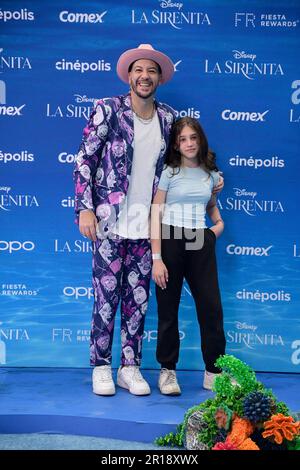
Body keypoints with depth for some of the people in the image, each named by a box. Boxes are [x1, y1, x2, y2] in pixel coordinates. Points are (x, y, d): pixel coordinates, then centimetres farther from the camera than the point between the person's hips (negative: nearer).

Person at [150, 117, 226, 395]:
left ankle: (213, 372, 13)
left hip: (200, 245, 3)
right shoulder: (168, 172, -1)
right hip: (170, 242, -3)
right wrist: (157, 258, -12)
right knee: (168, 309, 4)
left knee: (211, 307, 1)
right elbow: (155, 214, -5)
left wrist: (218, 224, 8)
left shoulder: (211, 174, 11)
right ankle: (167, 370, 17)